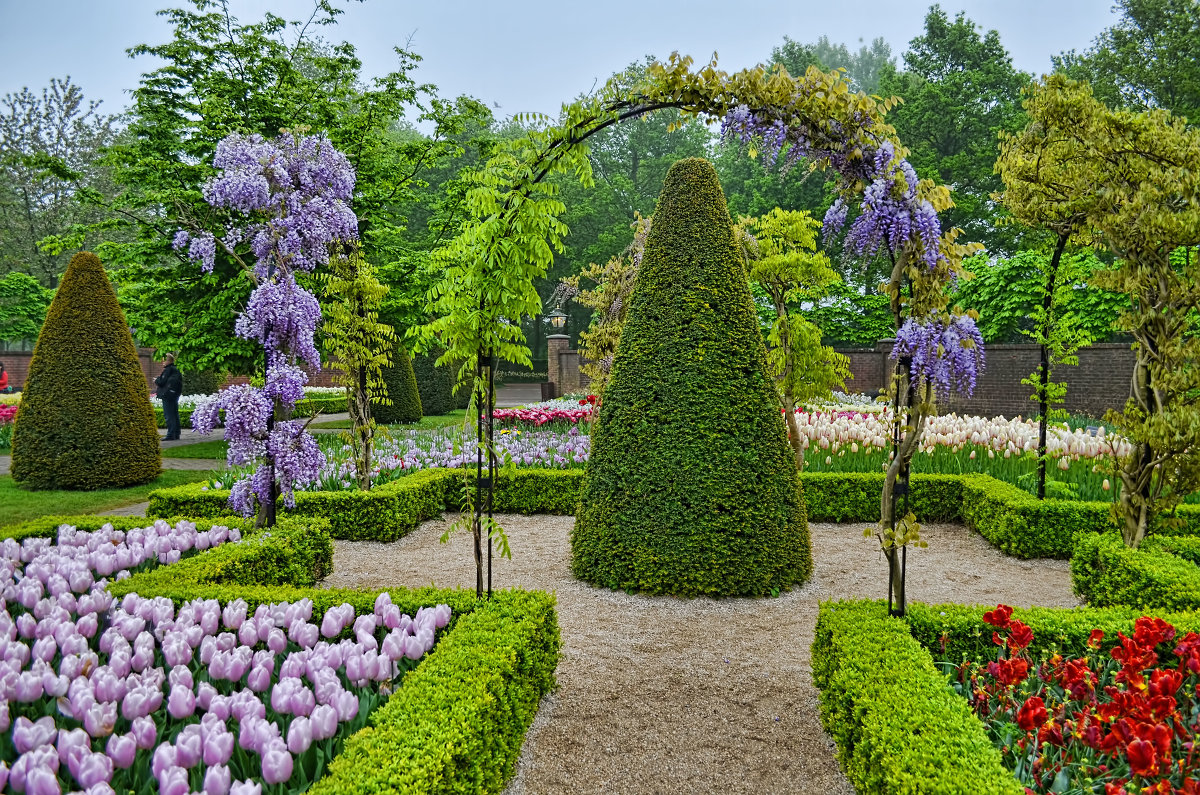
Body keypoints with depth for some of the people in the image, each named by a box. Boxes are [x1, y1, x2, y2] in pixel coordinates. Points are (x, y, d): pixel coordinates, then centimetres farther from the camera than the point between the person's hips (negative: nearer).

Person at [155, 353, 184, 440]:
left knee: (169, 415, -8)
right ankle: (176, 434, 17)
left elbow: (162, 382, -16)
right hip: (175, 395, 10)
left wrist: (156, 380, 4)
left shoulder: (168, 370, -13)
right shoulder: (176, 369, 15)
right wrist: (158, 381, 15)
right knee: (175, 414, 12)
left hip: (168, 395, -10)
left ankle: (170, 435, -9)